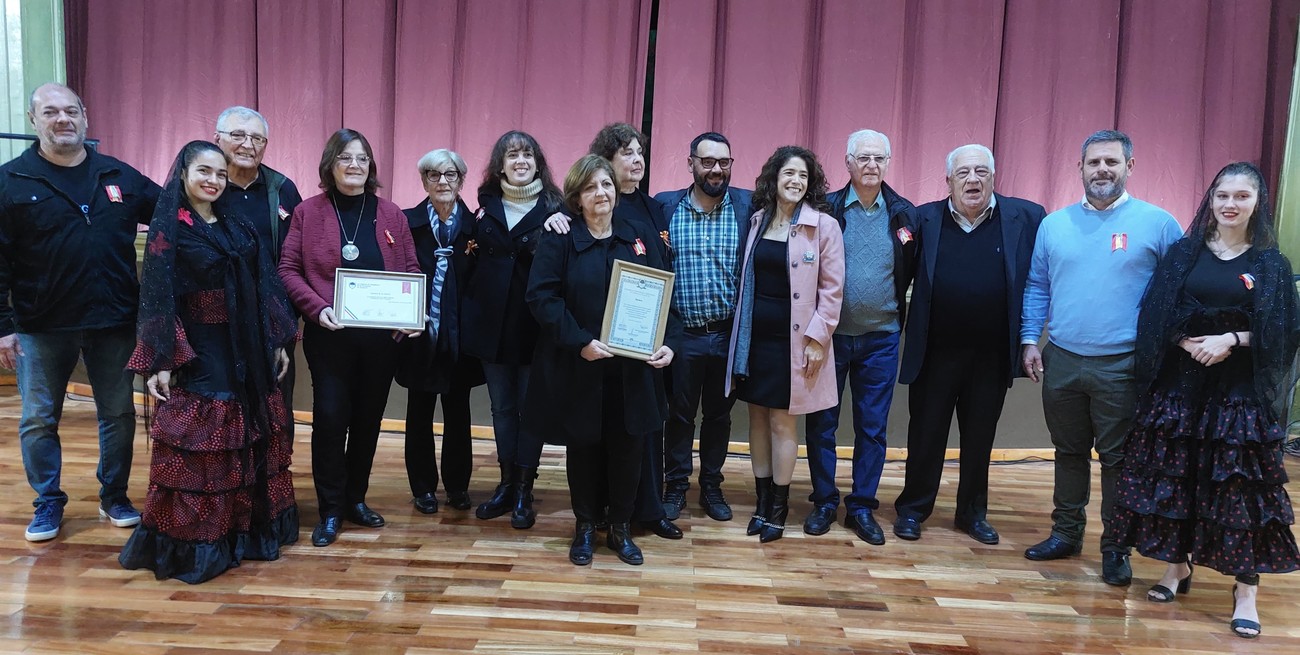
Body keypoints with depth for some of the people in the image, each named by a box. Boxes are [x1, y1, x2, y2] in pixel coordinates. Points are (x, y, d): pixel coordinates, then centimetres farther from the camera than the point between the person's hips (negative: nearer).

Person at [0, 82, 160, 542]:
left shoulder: (120, 176, 6)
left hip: (114, 321, 2)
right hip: (41, 327, -1)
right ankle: (48, 503, 24)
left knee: (118, 414, 9)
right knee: (39, 419, 8)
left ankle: (115, 497, 26)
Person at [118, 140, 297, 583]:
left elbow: (265, 288, 10)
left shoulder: (239, 227, 10)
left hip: (247, 353, 5)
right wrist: (160, 361, -14)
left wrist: (278, 342, 7)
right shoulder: (169, 230, -4)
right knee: (198, 450, -3)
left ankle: (250, 530, 22)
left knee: (252, 442, 10)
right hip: (197, 356, -5)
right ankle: (194, 545, 8)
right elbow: (158, 299, -9)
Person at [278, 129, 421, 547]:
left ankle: (355, 499, 28)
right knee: (330, 417, -3)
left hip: (382, 337, 3)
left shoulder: (391, 215, 6)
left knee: (369, 418, 11)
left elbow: (411, 271, 8)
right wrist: (317, 308, -17)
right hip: (329, 336, -2)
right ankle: (330, 511, 13)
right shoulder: (308, 212, 0)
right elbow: (288, 270, -2)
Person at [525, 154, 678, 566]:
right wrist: (581, 342, -19)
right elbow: (541, 296, -11)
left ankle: (620, 528, 25)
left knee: (627, 447, 7)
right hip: (579, 369, -2)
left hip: (633, 369, 2)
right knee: (583, 446, 10)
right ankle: (585, 527, 27)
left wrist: (667, 342, -7)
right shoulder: (560, 239, -3)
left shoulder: (641, 236, 7)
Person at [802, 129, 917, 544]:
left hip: (880, 338, 1)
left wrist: (896, 316, 5)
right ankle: (824, 502, 22)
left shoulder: (904, 214, 2)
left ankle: (862, 506, 21)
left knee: (873, 427, 8)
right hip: (830, 335, -1)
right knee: (822, 422, 7)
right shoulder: (826, 209, -3)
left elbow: (911, 274, 9)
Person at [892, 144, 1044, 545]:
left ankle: (972, 513, 30)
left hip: (992, 355, 1)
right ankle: (912, 509, 24)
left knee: (979, 439, 14)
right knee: (926, 435, 9)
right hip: (936, 352, -1)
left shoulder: (1026, 218, -1)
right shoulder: (924, 219, -1)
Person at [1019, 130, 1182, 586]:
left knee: (1117, 458, 5)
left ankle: (1116, 548, 19)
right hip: (1061, 361, 3)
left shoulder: (1157, 223, -2)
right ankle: (1066, 532, 29)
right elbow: (1037, 287, 12)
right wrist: (1029, 341, 4)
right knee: (1069, 451, 15)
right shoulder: (1055, 224, 8)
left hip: (1121, 367, -3)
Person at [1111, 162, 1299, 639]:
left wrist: (1232, 340, -15)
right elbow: (1156, 317, 2)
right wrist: (1186, 343, -14)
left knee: (1241, 484, -2)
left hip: (1242, 391, -1)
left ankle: (1246, 590, 6)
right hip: (1180, 384, 2)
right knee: (1175, 474, 6)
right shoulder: (1183, 254, 6)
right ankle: (1178, 567, 21)